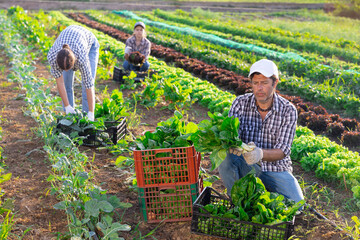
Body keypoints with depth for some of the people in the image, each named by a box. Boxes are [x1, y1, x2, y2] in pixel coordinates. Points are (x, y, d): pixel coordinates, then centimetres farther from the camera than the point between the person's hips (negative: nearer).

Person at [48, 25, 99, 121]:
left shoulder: (81, 59, -45)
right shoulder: (52, 56, -38)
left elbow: (89, 86, -38)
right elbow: (59, 82, -27)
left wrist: (91, 114, -34)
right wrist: (67, 107, -25)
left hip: (90, 45, -3)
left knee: (87, 82, -14)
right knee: (66, 83, -6)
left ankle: (87, 116, -4)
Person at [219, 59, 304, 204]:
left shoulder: (288, 110, -9)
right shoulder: (240, 103, -5)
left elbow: (282, 150, -15)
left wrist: (260, 153, -37)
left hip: (276, 169, 0)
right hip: (246, 167, 1)